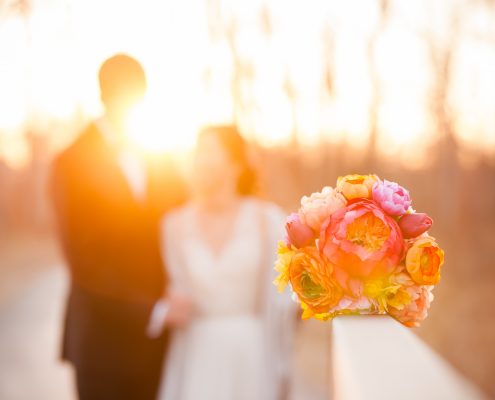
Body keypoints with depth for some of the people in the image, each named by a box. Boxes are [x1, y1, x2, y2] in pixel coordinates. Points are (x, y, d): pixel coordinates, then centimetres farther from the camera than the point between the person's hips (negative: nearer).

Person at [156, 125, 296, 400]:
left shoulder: (267, 219, -4)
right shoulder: (175, 224, 2)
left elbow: (279, 299, -1)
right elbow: (175, 293, 8)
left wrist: (279, 371, 1)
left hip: (250, 356, -1)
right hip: (194, 357, 1)